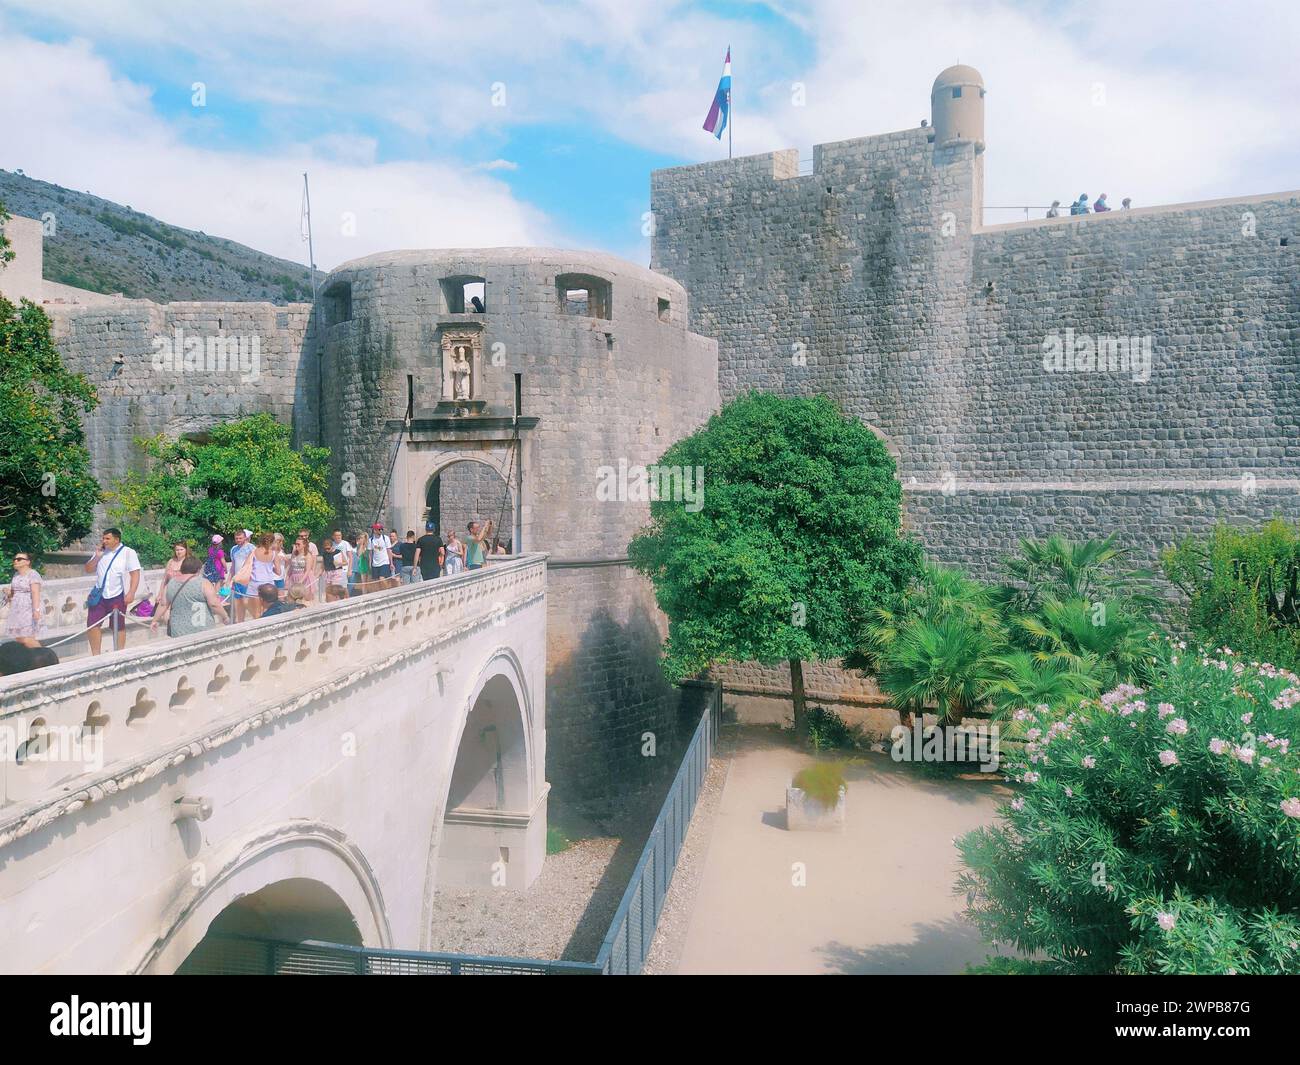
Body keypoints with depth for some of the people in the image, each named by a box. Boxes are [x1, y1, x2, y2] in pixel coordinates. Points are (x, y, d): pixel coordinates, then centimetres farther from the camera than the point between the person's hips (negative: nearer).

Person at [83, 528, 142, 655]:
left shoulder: (128, 553, -6)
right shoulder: (101, 552, 11)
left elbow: (135, 573, -10)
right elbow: (88, 569, 14)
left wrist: (131, 593, -19)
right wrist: (97, 557, -3)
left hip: (117, 596, -5)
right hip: (99, 595, 5)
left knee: (118, 627, 5)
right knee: (92, 625, 3)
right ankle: (96, 655, 14)